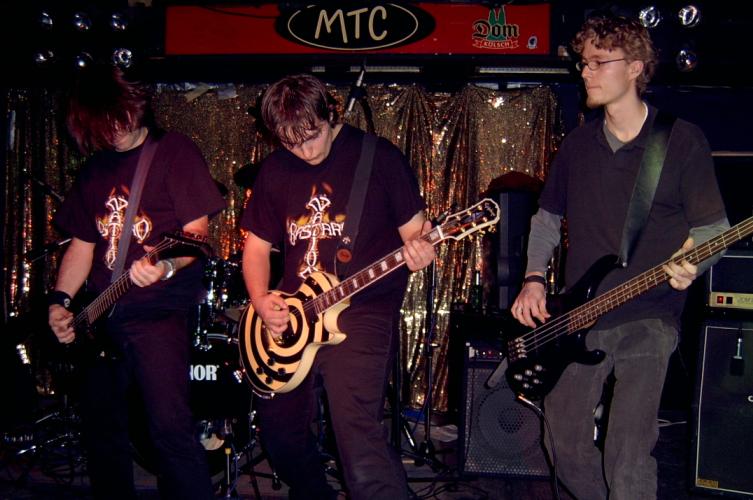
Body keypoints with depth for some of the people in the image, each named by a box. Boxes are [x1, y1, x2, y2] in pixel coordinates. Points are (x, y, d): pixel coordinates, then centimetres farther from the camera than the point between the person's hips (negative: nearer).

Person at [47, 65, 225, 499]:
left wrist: (168, 266, -31)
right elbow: (82, 243, 16)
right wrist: (61, 300, 2)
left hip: (159, 309, -6)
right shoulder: (96, 168, 14)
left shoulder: (175, 151, -3)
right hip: (100, 316, 7)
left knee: (170, 425, -15)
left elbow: (196, 230, -11)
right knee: (101, 427, 13)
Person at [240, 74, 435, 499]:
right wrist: (260, 299, -3)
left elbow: (413, 228, -2)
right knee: (280, 428, 16)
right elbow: (258, 243, 13)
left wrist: (417, 249, -25)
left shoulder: (380, 157, -5)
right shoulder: (276, 169, 8)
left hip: (363, 311, -6)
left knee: (356, 431, -21)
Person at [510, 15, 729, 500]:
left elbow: (714, 226, -1)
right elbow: (547, 216, 19)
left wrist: (691, 265, -22)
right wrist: (534, 279, 6)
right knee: (566, 441, 10)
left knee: (627, 455, -11)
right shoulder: (578, 143, 10)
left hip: (648, 319, -5)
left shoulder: (682, 140, -3)